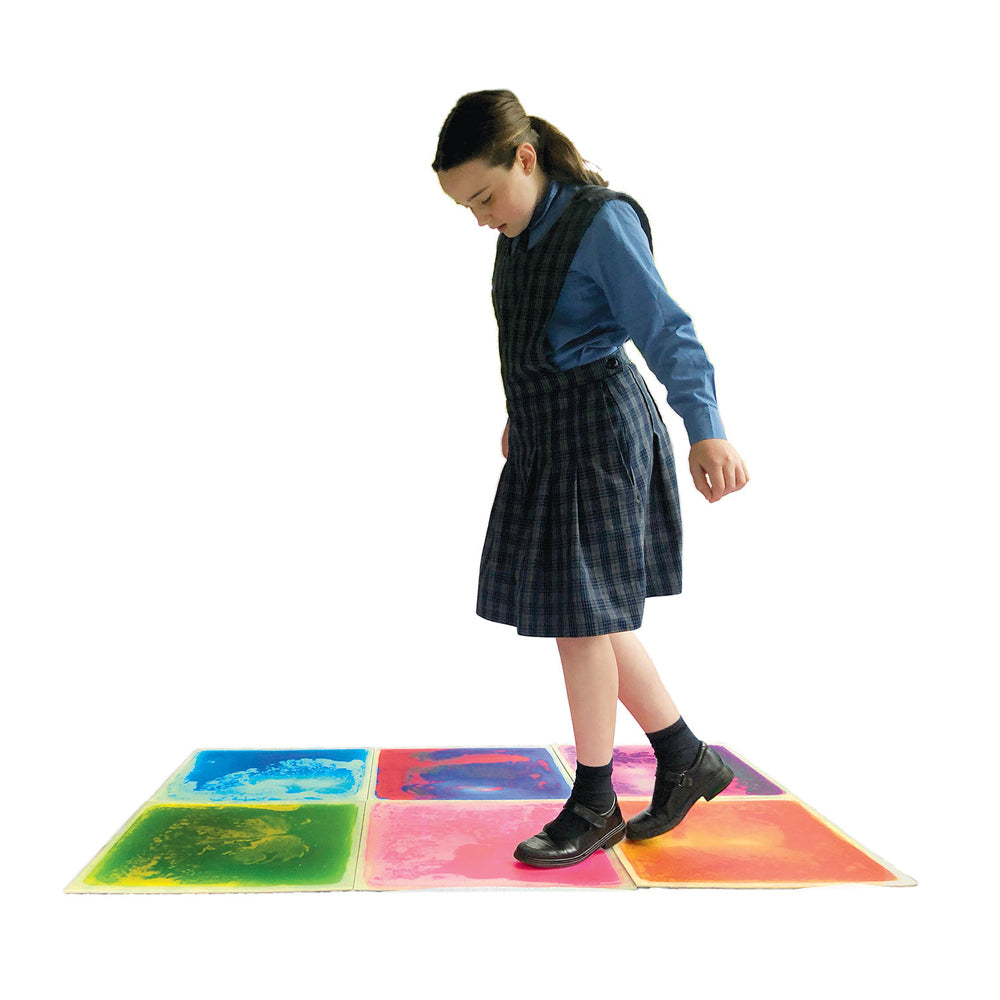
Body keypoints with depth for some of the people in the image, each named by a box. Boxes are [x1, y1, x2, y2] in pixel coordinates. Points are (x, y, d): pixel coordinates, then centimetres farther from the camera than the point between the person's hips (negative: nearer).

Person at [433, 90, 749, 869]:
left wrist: (706, 431, -34)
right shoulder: (523, 231, 8)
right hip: (544, 433, 9)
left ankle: (594, 805, 15)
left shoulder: (602, 224, -15)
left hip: (596, 429, -8)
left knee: (579, 610, -2)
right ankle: (686, 758, 26)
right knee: (591, 611, 12)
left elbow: (668, 332, -21)